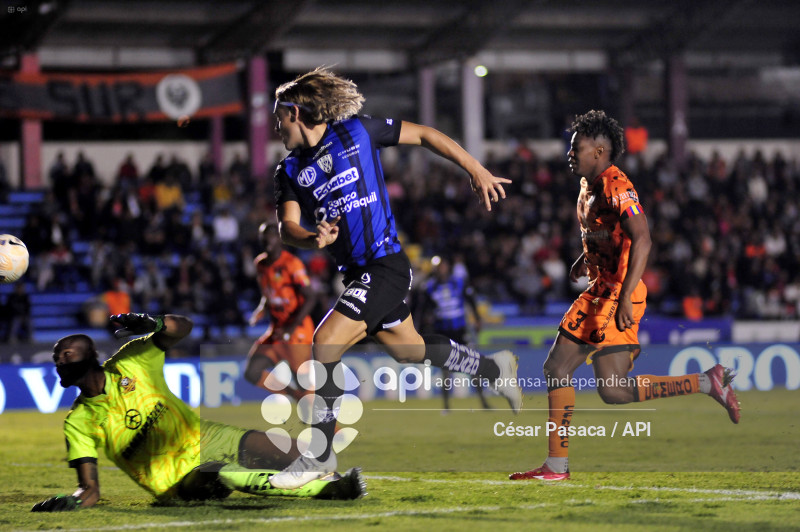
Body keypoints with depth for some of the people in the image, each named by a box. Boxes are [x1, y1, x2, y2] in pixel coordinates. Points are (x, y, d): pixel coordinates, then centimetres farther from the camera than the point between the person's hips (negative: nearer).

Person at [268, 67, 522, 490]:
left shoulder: (355, 131, -4)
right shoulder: (290, 171, 9)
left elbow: (422, 135, 4)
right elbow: (287, 227, -3)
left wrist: (477, 171, 2)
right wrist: (314, 239, -27)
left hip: (385, 264, -7)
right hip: (357, 272, 7)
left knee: (324, 343, -17)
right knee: (409, 350, 20)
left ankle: (319, 455, -11)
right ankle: (495, 368, 43)